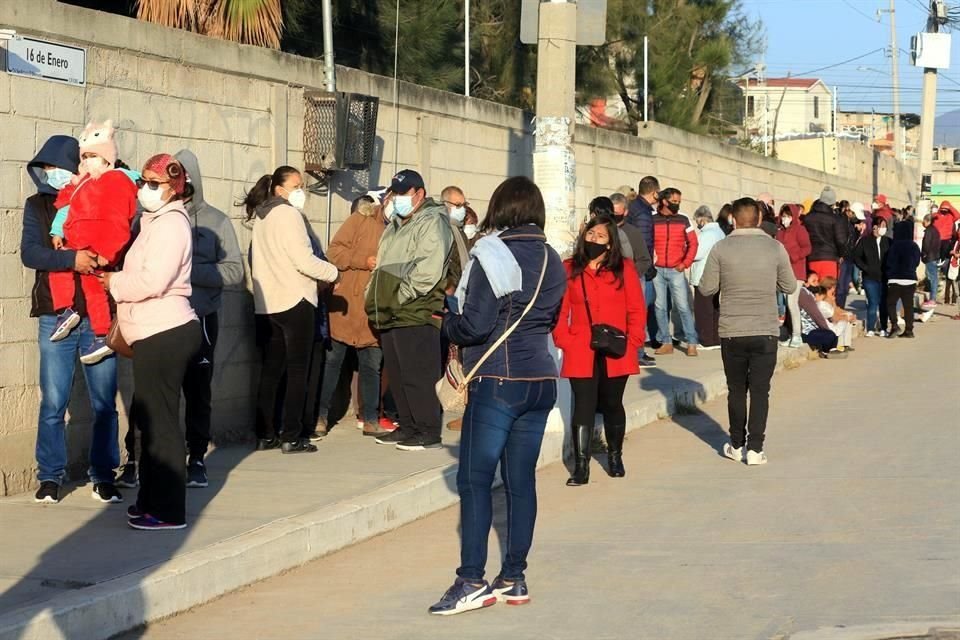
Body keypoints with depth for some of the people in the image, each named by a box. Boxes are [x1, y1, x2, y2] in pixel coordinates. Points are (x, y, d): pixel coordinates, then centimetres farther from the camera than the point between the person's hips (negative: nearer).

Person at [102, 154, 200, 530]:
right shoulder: (155, 222, 19)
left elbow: (152, 282, -21)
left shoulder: (170, 224, -12)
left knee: (160, 421, -7)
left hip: (165, 335, -10)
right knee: (148, 417, 15)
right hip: (159, 333, 10)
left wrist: (113, 283, -7)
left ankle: (168, 512, -4)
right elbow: (143, 274, 21)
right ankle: (152, 500, 22)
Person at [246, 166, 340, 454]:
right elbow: (304, 260, -17)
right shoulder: (288, 215, -11)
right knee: (297, 371, -3)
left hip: (267, 305, 8)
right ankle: (291, 437, -6)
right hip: (295, 301, -8)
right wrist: (333, 273, -3)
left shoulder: (261, 217, 14)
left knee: (271, 370, 10)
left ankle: (265, 435, 10)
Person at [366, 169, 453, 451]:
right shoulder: (395, 227, 23)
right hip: (391, 314, 10)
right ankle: (408, 428, 21)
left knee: (417, 375, -10)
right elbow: (383, 268, 30)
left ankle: (429, 433, -5)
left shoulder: (432, 223, -8)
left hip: (416, 314, -10)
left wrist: (400, 296, -18)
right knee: (397, 375, 13)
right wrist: (375, 297, 17)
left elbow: (428, 270, -19)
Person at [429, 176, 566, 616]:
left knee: (475, 480, -4)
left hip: (497, 381, -7)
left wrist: (447, 324, 4)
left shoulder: (492, 255, -11)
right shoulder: (552, 261, 10)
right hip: (541, 381, 7)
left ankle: (471, 582, -9)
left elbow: (474, 325, -15)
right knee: (521, 480, 9)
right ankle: (514, 579, 12)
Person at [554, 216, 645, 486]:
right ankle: (581, 466, -4)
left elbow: (637, 311, 3)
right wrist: (565, 341, -7)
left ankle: (615, 456, 30)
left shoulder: (624, 269, 2)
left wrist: (631, 342, -5)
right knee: (583, 407, -4)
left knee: (612, 404, 12)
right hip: (580, 354, 0)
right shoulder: (569, 270, 3)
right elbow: (559, 311, 3)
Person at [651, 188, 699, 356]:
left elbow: (692, 243, 6)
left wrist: (685, 263, -4)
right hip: (657, 270, 1)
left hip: (676, 271, -1)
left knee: (683, 307, -6)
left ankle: (691, 343, -4)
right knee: (660, 307, 2)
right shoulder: (653, 221, 4)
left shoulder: (683, 221, 6)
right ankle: (666, 342, 9)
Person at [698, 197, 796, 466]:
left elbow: (707, 288, -2)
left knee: (736, 390, 14)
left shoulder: (721, 249, -7)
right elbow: (790, 286, 3)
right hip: (765, 332, -1)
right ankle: (755, 449, 1)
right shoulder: (775, 248, -6)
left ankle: (736, 446, 22)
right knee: (760, 391, 5)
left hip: (732, 332, 1)